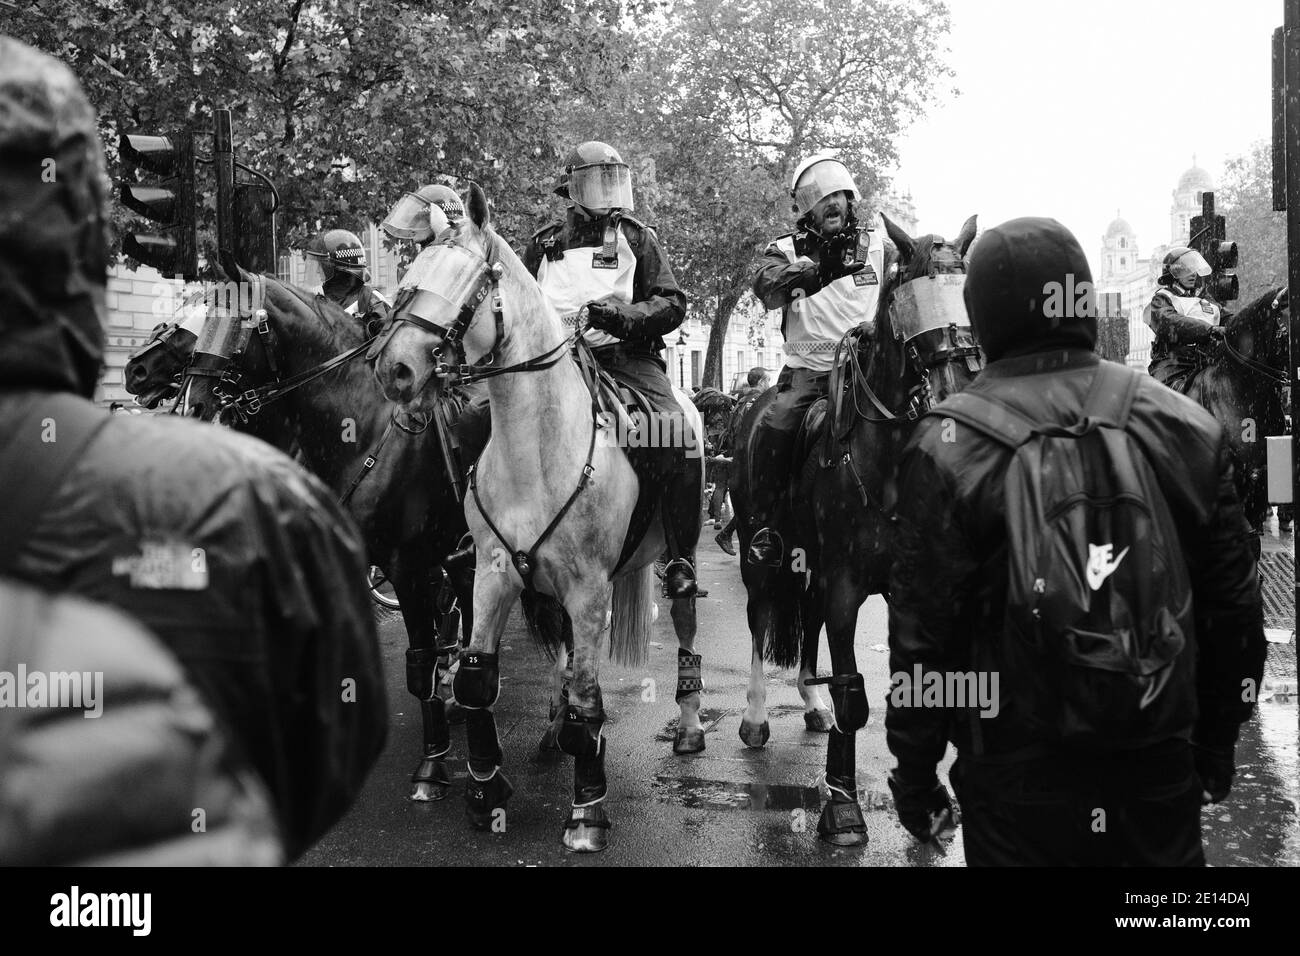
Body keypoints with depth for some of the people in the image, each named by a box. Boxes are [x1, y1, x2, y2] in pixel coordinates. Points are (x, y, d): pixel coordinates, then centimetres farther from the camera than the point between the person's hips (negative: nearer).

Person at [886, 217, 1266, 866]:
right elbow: (1236, 610, 5)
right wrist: (1217, 742, 18)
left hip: (1015, 784, -2)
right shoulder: (1188, 427, -2)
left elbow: (921, 635, -11)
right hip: (1163, 769, 3)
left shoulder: (947, 446, -14)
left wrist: (914, 775, 2)